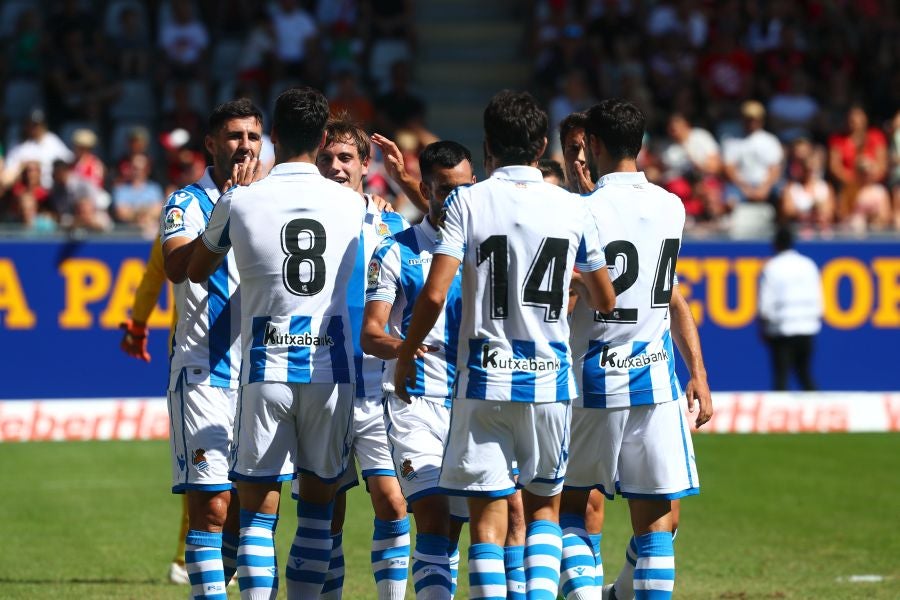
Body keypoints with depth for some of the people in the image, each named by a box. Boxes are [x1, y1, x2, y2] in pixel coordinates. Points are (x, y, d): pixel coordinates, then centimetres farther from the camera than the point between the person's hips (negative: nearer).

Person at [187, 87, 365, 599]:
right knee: (320, 501, 12)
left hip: (266, 370, -1)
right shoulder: (353, 204, 0)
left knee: (259, 510, 2)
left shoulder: (239, 203, -5)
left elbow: (197, 271, 14)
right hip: (331, 370, 1)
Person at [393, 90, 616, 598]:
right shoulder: (574, 208, 2)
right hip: (550, 382, 2)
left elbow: (434, 295, -11)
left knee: (488, 515, 0)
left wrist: (405, 356, 4)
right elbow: (606, 300, 10)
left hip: (484, 383, -2)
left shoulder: (468, 202, -5)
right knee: (544, 505, 17)